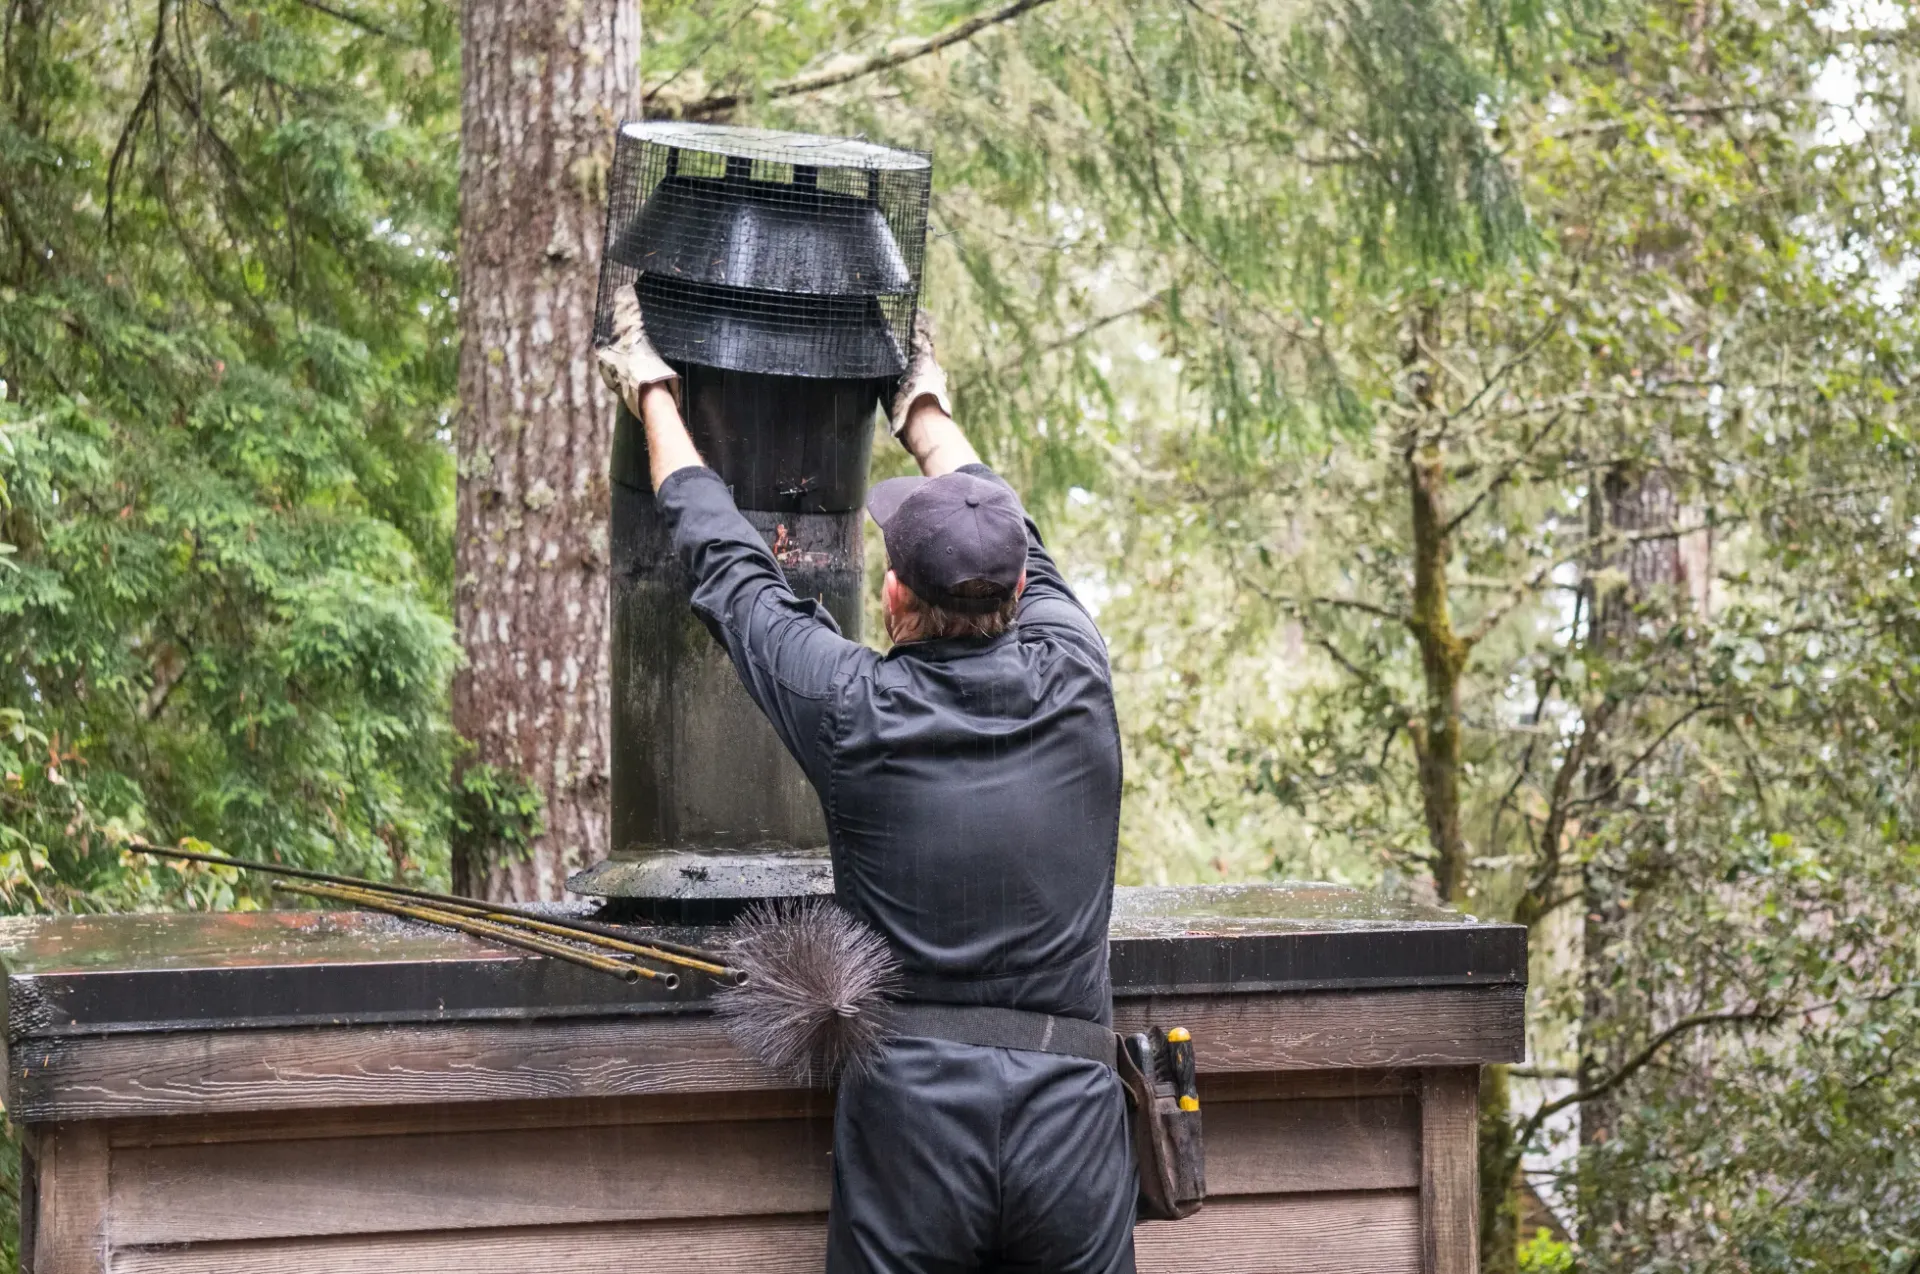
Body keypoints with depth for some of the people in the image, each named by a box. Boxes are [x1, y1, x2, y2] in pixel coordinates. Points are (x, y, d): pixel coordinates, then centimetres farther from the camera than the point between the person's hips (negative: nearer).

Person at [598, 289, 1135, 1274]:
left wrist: (651, 391, 27)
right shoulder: (1073, 677, 3)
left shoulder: (854, 711, -3)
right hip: (1072, 1116, 2)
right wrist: (924, 403, 42)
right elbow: (1013, 547, 24)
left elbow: (725, 565, 12)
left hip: (909, 1109, -2)